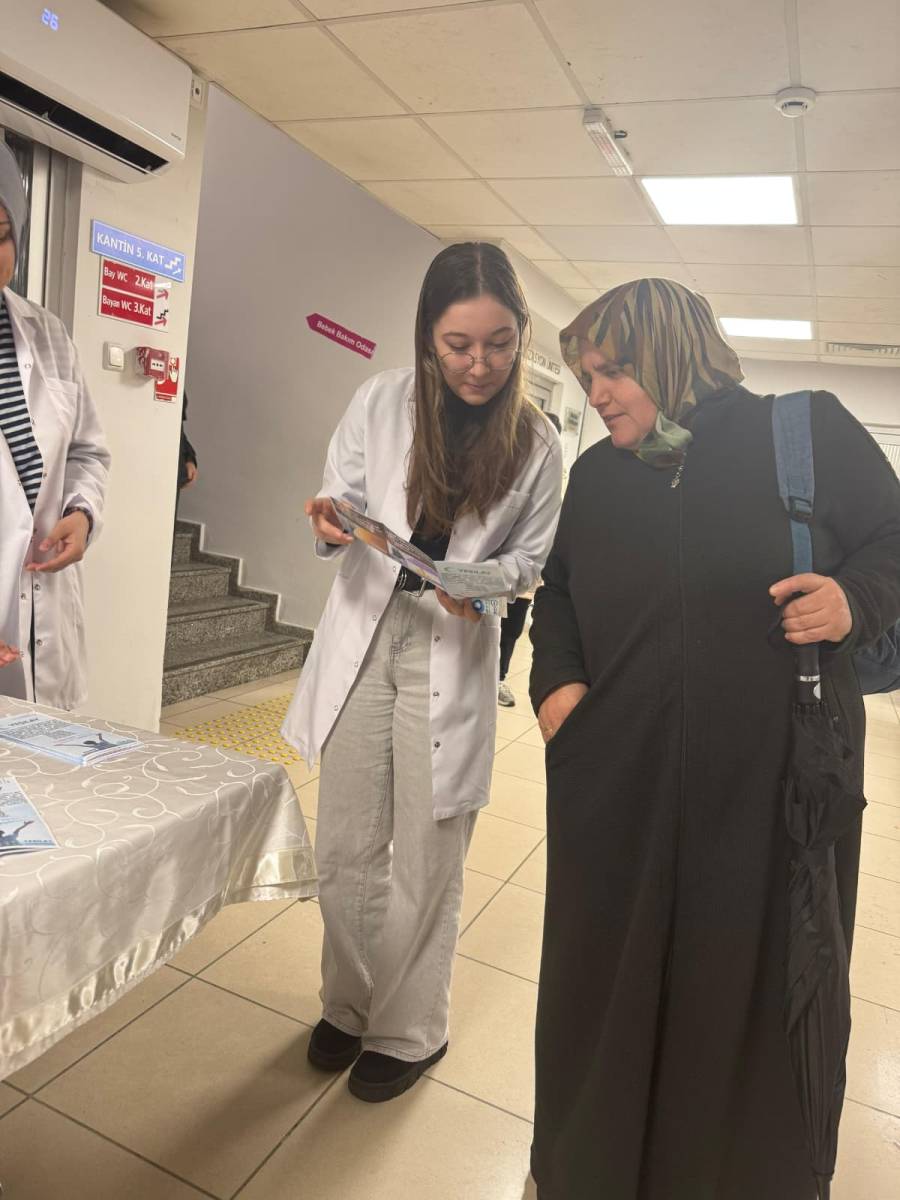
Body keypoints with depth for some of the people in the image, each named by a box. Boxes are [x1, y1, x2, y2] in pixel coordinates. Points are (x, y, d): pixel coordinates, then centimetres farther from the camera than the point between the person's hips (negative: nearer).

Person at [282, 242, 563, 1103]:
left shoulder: (536, 444, -3)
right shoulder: (381, 402, -2)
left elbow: (531, 557, 7)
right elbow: (338, 500, 7)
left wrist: (485, 582, -15)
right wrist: (331, 522, -17)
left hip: (454, 654, -1)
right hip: (363, 635, 2)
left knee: (425, 863, 9)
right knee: (346, 849, 10)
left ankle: (410, 1031, 33)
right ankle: (348, 1002, 37)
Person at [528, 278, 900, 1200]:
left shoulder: (809, 433, -3)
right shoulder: (594, 476, 9)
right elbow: (559, 591, 17)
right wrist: (556, 676, 1)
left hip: (774, 780, -2)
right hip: (615, 785, 3)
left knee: (755, 979, 13)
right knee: (607, 978, 15)